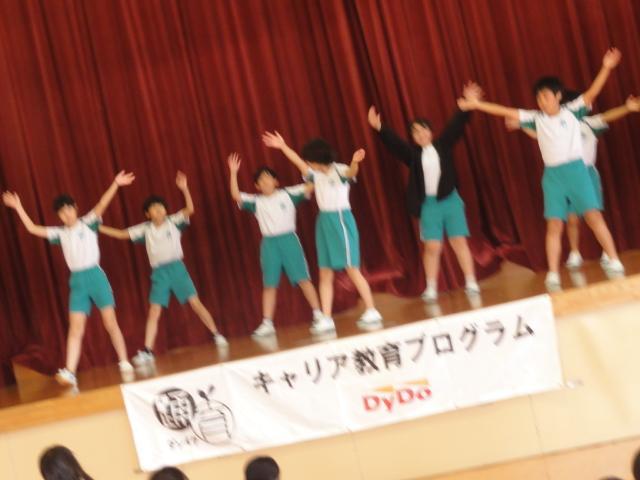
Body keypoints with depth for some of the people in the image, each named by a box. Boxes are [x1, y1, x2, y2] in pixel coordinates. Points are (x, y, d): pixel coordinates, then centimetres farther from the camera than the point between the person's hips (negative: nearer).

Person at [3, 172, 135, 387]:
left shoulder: (88, 223, 1)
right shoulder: (60, 233, 11)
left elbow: (101, 205, -13)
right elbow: (32, 229, 13)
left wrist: (115, 184, -27)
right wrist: (18, 207, 13)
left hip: (95, 275, -3)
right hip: (77, 280, 3)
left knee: (110, 322, -1)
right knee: (75, 328, -5)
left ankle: (125, 363, 6)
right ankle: (70, 372, -14)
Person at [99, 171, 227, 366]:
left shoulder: (173, 222, -1)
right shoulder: (145, 229, 5)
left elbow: (190, 209, -13)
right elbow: (121, 234, 7)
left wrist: (184, 188, -26)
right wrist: (98, 227, 0)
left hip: (176, 268, -2)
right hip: (159, 273, 2)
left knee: (195, 302, -3)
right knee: (154, 312, -3)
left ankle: (217, 334, 10)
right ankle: (147, 351, -4)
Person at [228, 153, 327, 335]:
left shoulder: (287, 194, 4)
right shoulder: (256, 202, 9)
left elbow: (311, 186, 0)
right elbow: (236, 195, -1)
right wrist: (233, 173, -8)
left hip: (288, 239, -2)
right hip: (269, 243, 2)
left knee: (303, 279, -5)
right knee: (269, 285, 3)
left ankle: (319, 316, -2)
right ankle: (267, 323, 7)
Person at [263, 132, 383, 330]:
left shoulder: (339, 170, -9)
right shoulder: (316, 175, 13)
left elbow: (351, 172, -30)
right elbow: (298, 162, 20)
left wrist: (355, 163, -52)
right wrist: (283, 147, 18)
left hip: (341, 219, -8)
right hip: (324, 222, 8)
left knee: (352, 269, -10)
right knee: (325, 273, 3)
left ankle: (372, 313, -6)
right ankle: (326, 319, 4)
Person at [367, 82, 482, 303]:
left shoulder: (443, 145, 5)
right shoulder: (412, 153, 4)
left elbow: (456, 126, -1)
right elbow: (393, 142, -5)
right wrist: (379, 128, -18)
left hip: (450, 199, 0)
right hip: (428, 204, 0)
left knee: (459, 242, 1)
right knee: (432, 247, -2)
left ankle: (471, 283, 5)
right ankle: (431, 289, 3)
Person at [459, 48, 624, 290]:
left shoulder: (572, 111, 2)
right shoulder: (536, 118, 7)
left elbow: (592, 93, -9)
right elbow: (507, 112, 5)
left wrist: (606, 68, -22)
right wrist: (477, 105, 1)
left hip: (576, 170, -2)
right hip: (552, 175, 2)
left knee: (594, 216, -6)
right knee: (554, 226, 0)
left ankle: (614, 262, 0)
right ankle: (553, 275, 0)